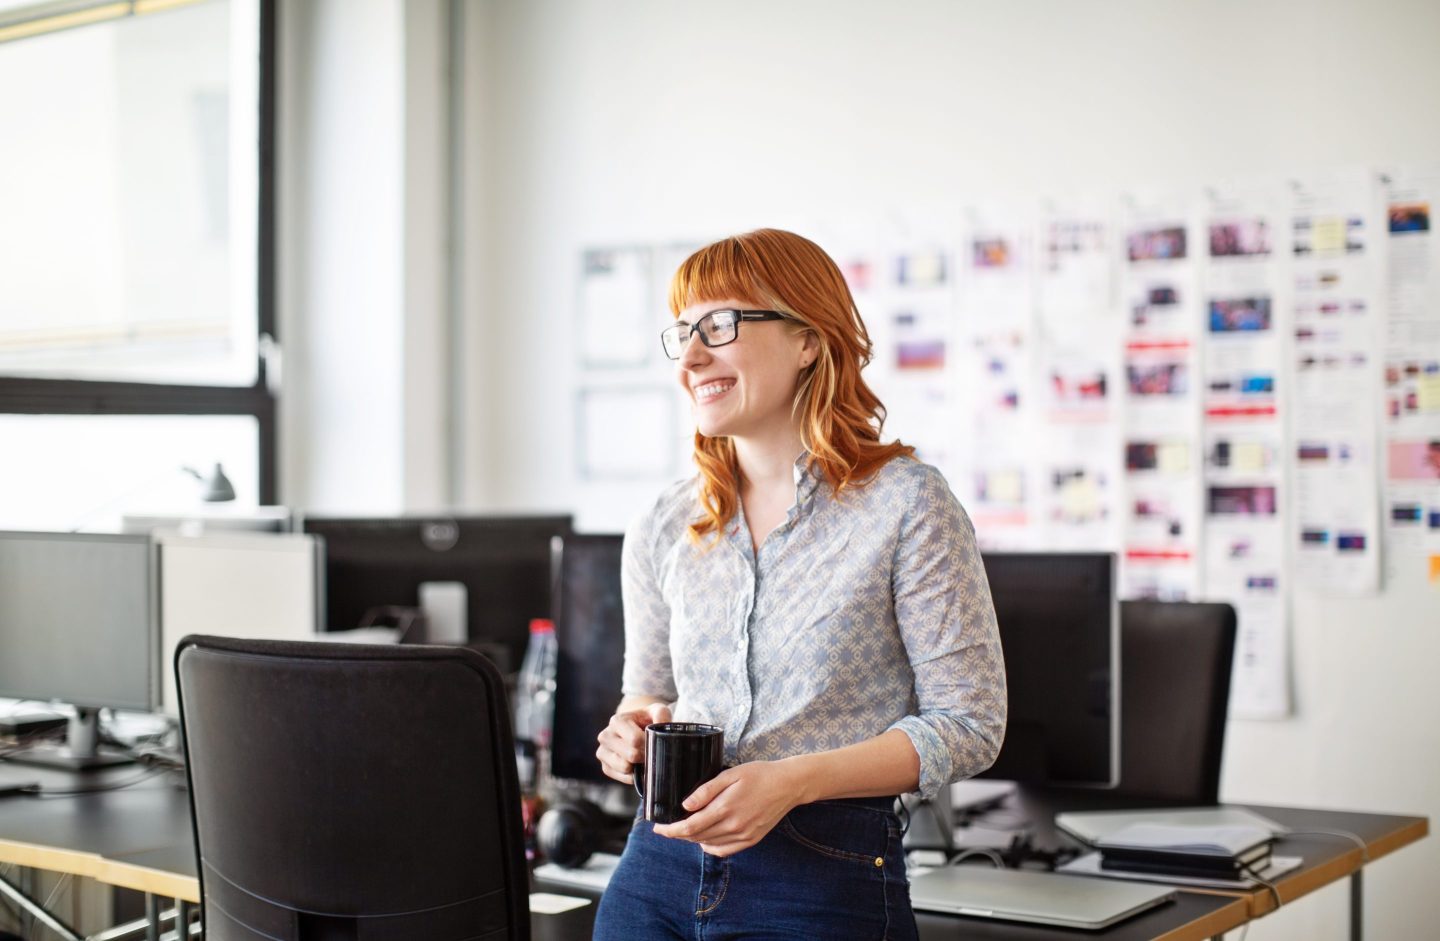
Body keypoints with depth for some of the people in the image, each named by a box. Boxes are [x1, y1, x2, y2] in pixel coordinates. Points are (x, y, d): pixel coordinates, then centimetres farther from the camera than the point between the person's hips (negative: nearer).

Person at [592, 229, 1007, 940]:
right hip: (661, 863, 4)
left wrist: (792, 781, -20)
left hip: (825, 880, -4)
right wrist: (634, 730, -5)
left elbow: (969, 723, -10)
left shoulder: (907, 503, -8)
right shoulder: (662, 529, 7)